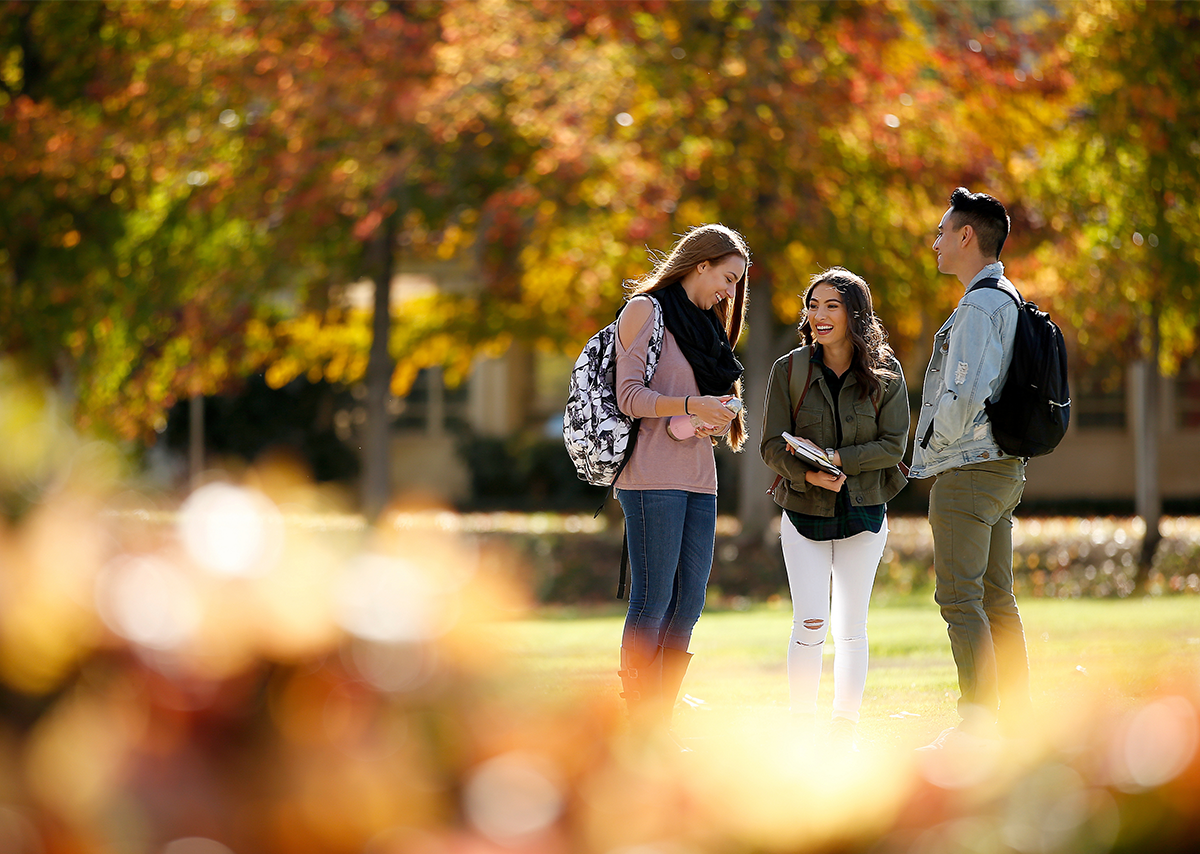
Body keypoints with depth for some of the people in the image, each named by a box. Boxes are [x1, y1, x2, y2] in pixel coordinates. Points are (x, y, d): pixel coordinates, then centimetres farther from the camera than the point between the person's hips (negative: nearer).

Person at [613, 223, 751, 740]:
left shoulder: (705, 324, 22)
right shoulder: (646, 310, -1)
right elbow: (629, 396, -10)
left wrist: (719, 418, 1)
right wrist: (692, 406, -23)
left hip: (697, 480, 8)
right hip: (653, 477, -8)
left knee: (688, 604, 3)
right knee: (653, 601, -10)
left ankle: (660, 727, 5)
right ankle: (637, 730, -9)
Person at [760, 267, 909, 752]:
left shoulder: (885, 372, -4)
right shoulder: (790, 370, -4)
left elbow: (894, 444, -7)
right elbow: (772, 445, -4)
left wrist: (839, 460, -20)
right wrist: (807, 474, -23)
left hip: (863, 513, 1)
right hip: (804, 511, -1)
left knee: (851, 627, 4)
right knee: (810, 623, -9)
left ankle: (844, 732, 12)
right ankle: (801, 730, -1)